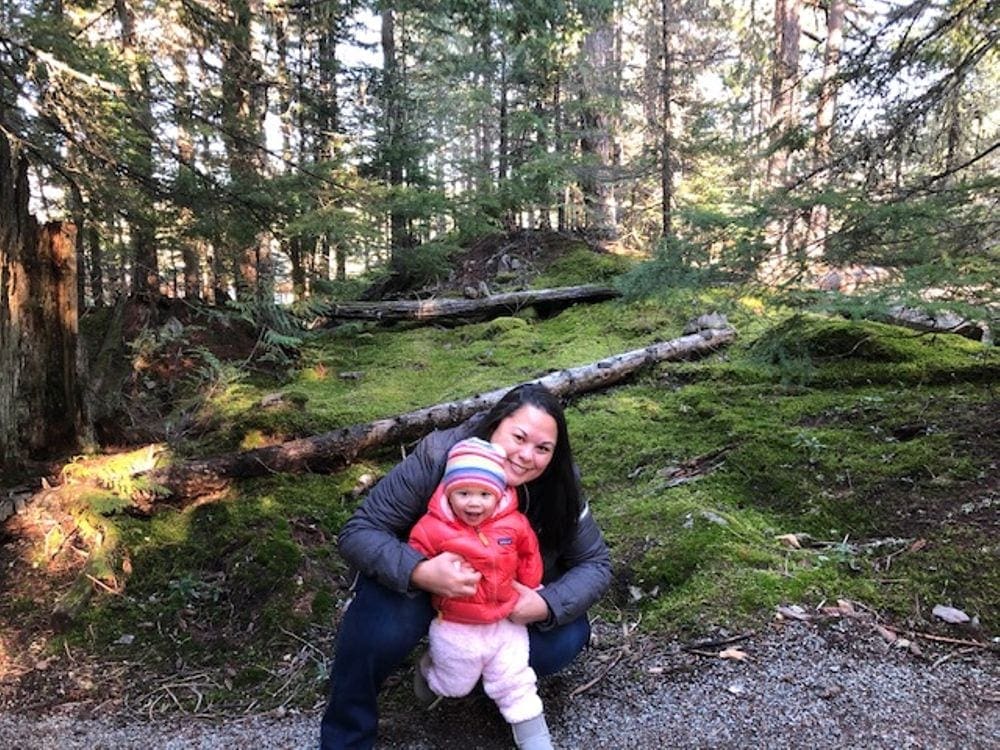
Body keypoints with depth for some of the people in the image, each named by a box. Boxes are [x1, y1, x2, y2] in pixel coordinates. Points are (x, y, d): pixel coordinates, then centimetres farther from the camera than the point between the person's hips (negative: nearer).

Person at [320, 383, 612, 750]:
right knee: (381, 625, -33)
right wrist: (419, 572, -48)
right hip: (419, 579, -3)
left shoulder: (558, 486, -22)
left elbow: (596, 563, -12)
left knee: (565, 639, -20)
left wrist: (548, 604, -33)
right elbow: (358, 532, -29)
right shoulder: (436, 458, -31)